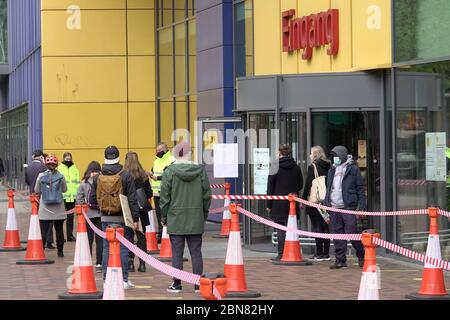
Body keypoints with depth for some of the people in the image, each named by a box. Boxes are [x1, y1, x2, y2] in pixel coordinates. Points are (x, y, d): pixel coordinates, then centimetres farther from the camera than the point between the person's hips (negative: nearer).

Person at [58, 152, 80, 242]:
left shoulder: (75, 169, 11)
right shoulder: (59, 169, -2)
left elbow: (77, 183, 13)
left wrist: (78, 195, 7)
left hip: (72, 197, 4)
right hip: (62, 197, -4)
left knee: (70, 217, 10)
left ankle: (70, 235, 16)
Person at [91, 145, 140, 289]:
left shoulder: (98, 177, 0)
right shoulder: (126, 176, -9)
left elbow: (92, 199, 3)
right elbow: (132, 199, -10)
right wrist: (135, 218, -6)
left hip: (105, 218, 3)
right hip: (122, 218, -2)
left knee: (107, 248, 8)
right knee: (123, 248, 3)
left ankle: (107, 279, 10)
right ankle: (124, 280, 4)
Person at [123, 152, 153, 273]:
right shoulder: (143, 176, -3)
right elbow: (149, 194, 1)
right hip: (141, 210, 2)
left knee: (128, 236, 6)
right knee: (141, 237, 10)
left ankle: (130, 262, 2)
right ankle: (142, 263, 9)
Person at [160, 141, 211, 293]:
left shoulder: (170, 171, -6)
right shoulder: (200, 170, 0)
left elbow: (165, 197, -4)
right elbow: (207, 195, 5)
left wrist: (164, 217, 6)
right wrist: (204, 214, 17)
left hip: (176, 219, -2)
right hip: (196, 220, 2)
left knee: (177, 253, 3)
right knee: (196, 252, 7)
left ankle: (176, 284, 7)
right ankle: (198, 284, 8)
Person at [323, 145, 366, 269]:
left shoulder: (353, 169, 0)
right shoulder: (332, 170, 18)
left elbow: (360, 189, -1)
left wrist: (361, 206, -7)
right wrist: (325, 203, 15)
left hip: (348, 207, -6)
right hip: (334, 208, 6)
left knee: (351, 233, -7)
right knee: (337, 235, 3)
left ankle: (361, 255, 13)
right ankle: (340, 260, 8)